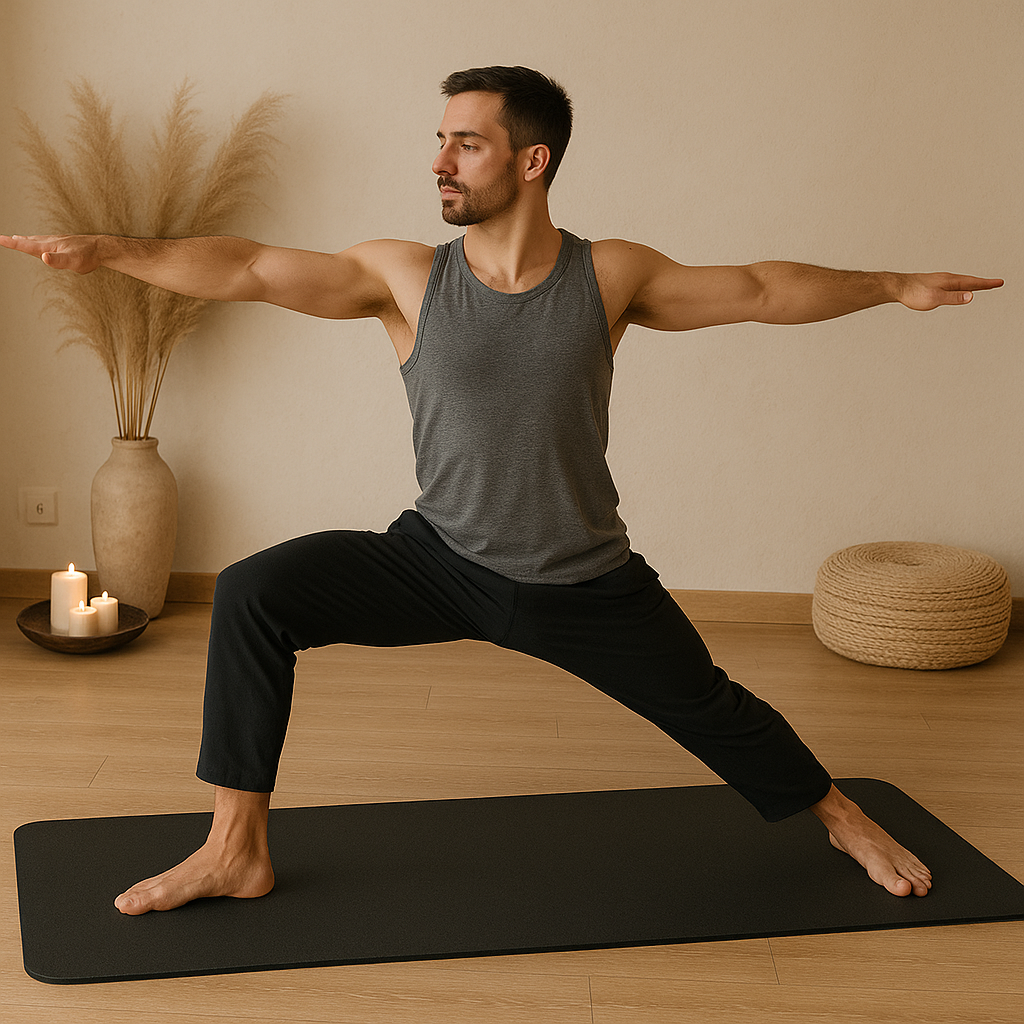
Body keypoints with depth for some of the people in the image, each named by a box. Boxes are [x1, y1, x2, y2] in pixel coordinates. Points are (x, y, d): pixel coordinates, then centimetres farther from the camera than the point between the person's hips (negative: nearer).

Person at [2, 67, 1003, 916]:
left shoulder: (611, 277, -9)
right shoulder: (407, 278, -10)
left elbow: (759, 289, 1)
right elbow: (250, 269, -15)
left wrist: (894, 286, 5)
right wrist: (107, 249, -23)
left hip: (585, 586, 0)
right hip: (440, 562, 1)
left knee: (706, 707, 12)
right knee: (253, 592, -16)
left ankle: (842, 816, 44)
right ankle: (236, 850, -4)